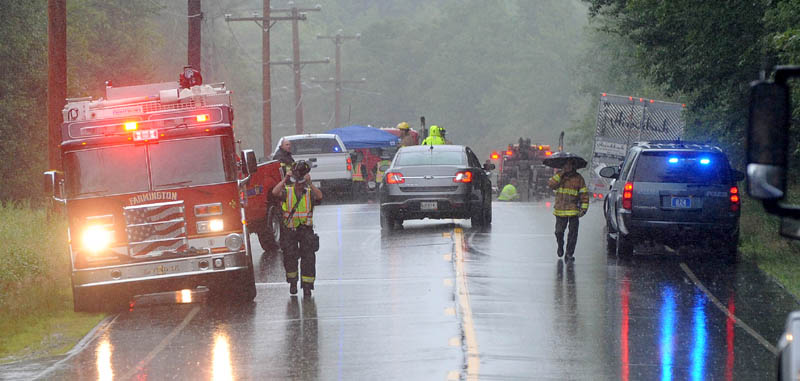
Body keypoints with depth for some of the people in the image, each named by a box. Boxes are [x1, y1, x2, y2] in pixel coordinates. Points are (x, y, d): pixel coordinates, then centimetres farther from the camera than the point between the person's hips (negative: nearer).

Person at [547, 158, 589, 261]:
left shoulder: (578, 178, 2)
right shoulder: (559, 176, 8)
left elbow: (584, 194, 4)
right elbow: (550, 184, -9)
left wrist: (584, 208, -5)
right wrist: (560, 174, -13)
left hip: (573, 210, -1)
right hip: (560, 210, 1)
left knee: (573, 233, -4)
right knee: (559, 231, 4)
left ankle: (569, 254, 4)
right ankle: (560, 247, 33)